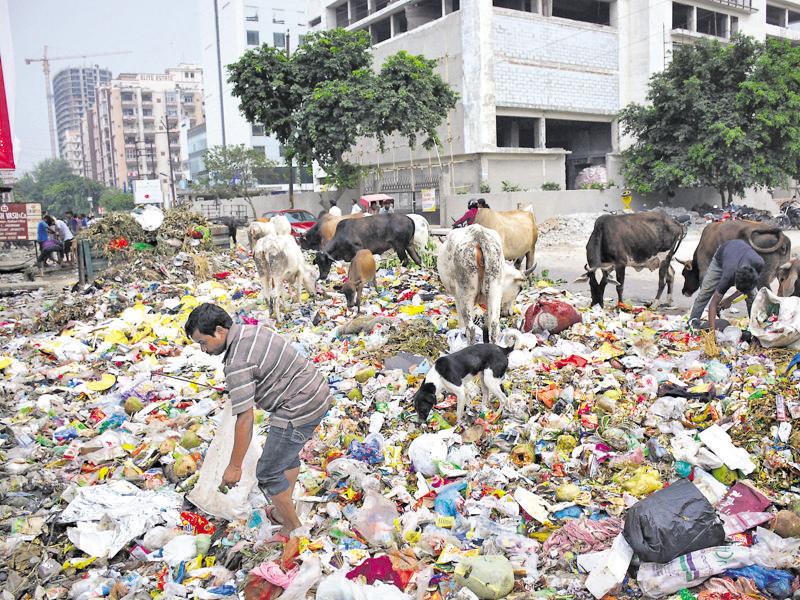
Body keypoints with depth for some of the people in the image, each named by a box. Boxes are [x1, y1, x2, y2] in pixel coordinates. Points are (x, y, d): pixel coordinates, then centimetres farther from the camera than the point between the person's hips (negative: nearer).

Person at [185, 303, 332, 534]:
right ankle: (284, 512, 42)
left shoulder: (237, 364, -22)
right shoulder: (252, 329, 6)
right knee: (287, 454, 28)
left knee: (269, 473, 5)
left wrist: (234, 466, -11)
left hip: (299, 410, -10)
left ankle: (294, 529, 19)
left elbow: (245, 420, -21)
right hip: (317, 391, 10)